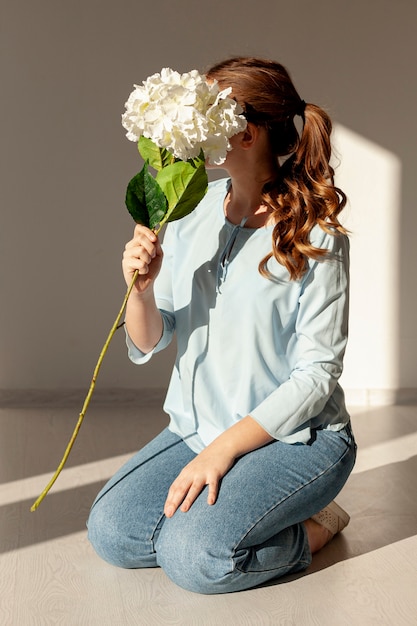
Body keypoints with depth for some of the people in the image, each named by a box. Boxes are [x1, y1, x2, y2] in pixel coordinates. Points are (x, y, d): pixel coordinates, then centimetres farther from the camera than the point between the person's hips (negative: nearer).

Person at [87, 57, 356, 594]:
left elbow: (316, 375, -15)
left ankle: (311, 530, 3)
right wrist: (141, 288, -22)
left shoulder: (315, 237, -14)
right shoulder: (193, 211, 1)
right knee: (110, 532, -12)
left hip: (295, 438, -5)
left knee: (192, 556, -23)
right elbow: (146, 347, 0)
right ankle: (223, 511, 11)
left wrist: (224, 448, -20)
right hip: (199, 428, 6)